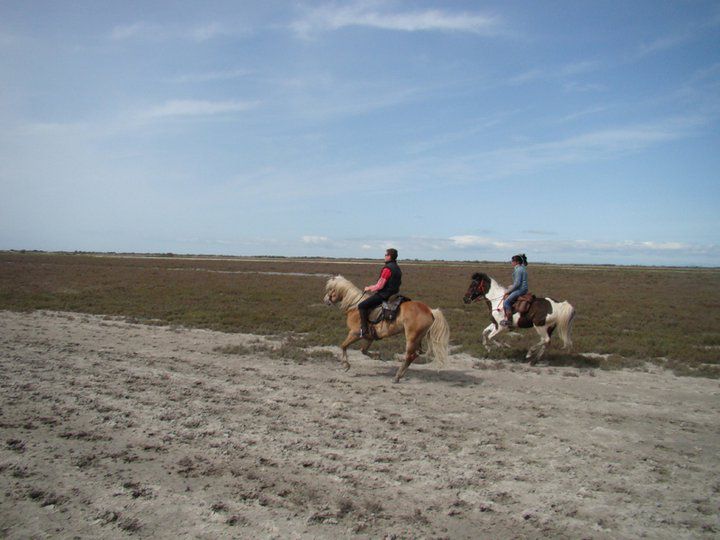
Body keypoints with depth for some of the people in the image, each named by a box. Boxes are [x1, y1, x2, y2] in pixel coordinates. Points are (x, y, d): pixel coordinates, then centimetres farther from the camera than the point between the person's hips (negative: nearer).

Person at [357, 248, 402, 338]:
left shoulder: (387, 268, -19)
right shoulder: (397, 268, 11)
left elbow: (380, 286, -20)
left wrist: (369, 288, -3)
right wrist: (373, 287, 20)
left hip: (383, 295, -10)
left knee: (362, 306, -9)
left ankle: (364, 331, -14)